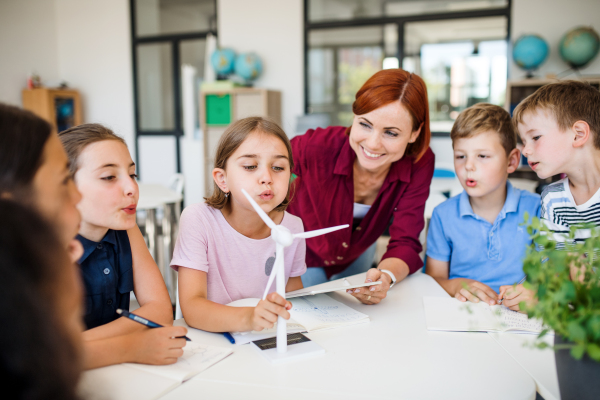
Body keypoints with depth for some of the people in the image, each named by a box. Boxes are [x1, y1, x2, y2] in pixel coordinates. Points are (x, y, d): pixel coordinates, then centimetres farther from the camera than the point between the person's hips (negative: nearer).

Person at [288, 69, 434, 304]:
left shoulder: (419, 164, -30)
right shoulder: (319, 146, -39)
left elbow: (405, 243, -29)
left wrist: (386, 276, -52)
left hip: (357, 256, 3)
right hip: (301, 255, -3)